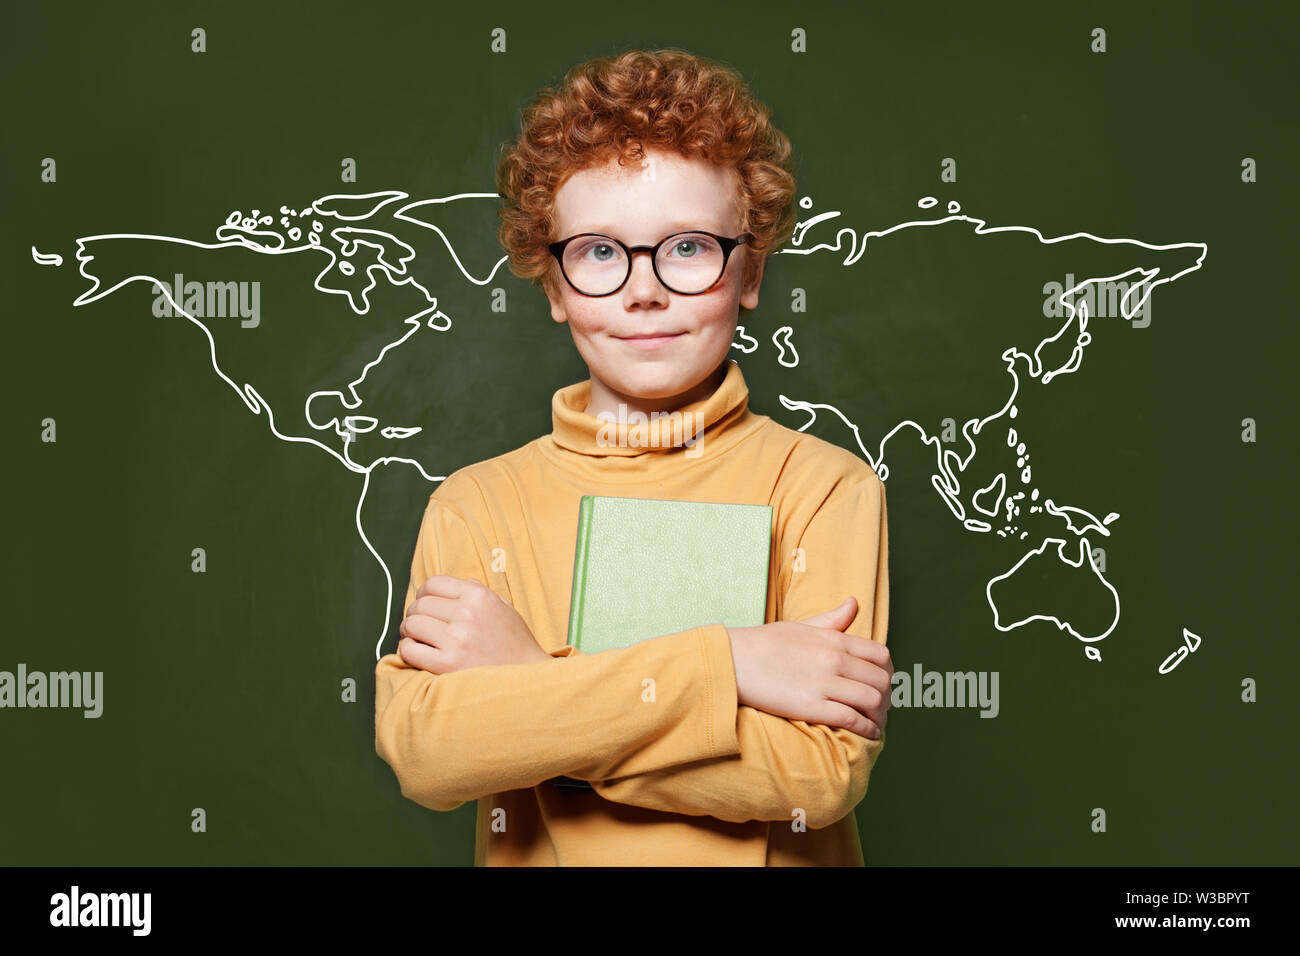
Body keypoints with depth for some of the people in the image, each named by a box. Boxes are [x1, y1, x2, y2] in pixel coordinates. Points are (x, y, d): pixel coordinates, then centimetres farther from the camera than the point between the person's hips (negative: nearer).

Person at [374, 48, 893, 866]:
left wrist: (525, 676, -13)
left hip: (765, 851, -1)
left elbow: (822, 771, -15)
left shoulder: (828, 486, -5)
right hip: (537, 854, 1)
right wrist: (725, 666, -19)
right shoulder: (475, 503, 0)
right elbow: (420, 752, -13)